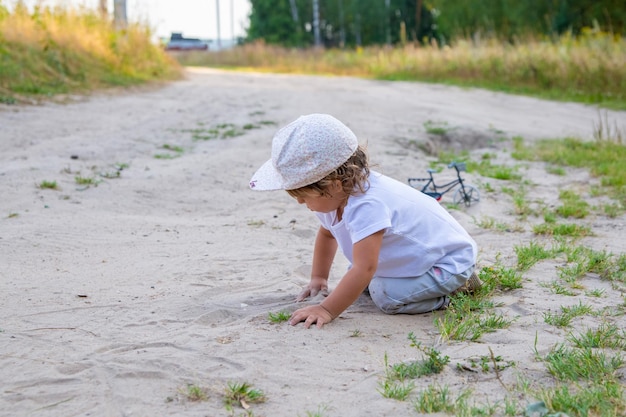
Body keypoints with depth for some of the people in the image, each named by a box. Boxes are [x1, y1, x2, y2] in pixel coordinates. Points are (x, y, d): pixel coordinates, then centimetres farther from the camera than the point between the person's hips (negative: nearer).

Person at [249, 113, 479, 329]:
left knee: (388, 295, -25)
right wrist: (318, 278, 13)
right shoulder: (337, 196, -7)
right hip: (413, 253, 9)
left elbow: (364, 269, -43)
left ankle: (457, 283, -3)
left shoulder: (366, 207, -39)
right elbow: (327, 233, 16)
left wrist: (327, 310, -40)